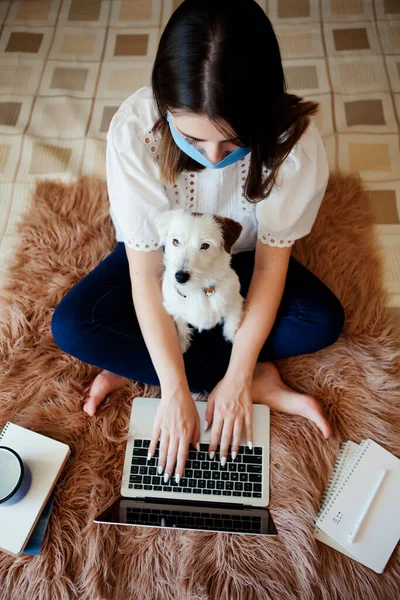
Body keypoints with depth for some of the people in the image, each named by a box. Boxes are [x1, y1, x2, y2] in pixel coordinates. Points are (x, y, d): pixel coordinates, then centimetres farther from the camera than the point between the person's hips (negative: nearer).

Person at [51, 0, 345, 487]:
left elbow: (270, 262, -21)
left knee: (324, 321, -22)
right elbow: (146, 272, -29)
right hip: (161, 252, 0)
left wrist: (235, 377, -26)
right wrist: (175, 392, -30)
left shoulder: (293, 140, -31)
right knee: (72, 326, -21)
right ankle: (260, 381, -17)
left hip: (239, 260, 1)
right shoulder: (135, 129, -32)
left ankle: (134, 363, -16)